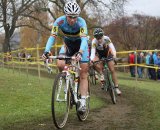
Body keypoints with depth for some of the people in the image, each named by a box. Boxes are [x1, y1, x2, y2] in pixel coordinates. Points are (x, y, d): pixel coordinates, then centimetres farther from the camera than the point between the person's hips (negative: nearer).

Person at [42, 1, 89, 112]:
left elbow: (84, 39, -42)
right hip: (68, 44, 2)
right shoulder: (60, 21, -26)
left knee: (83, 74, -9)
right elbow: (52, 37, -29)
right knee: (60, 64, -24)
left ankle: (83, 102, -7)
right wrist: (46, 51, -44)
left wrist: (80, 52, -60)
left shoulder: (81, 22, -33)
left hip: (81, 45, -2)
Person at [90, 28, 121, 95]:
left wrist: (114, 54, -59)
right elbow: (93, 51, -37)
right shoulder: (94, 41, -30)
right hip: (99, 55, 1)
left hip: (108, 54, -1)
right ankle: (101, 75, -11)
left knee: (112, 70, -8)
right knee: (94, 62, -32)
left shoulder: (106, 39, -31)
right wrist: (92, 59, -56)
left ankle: (116, 87, -4)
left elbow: (112, 47, -40)